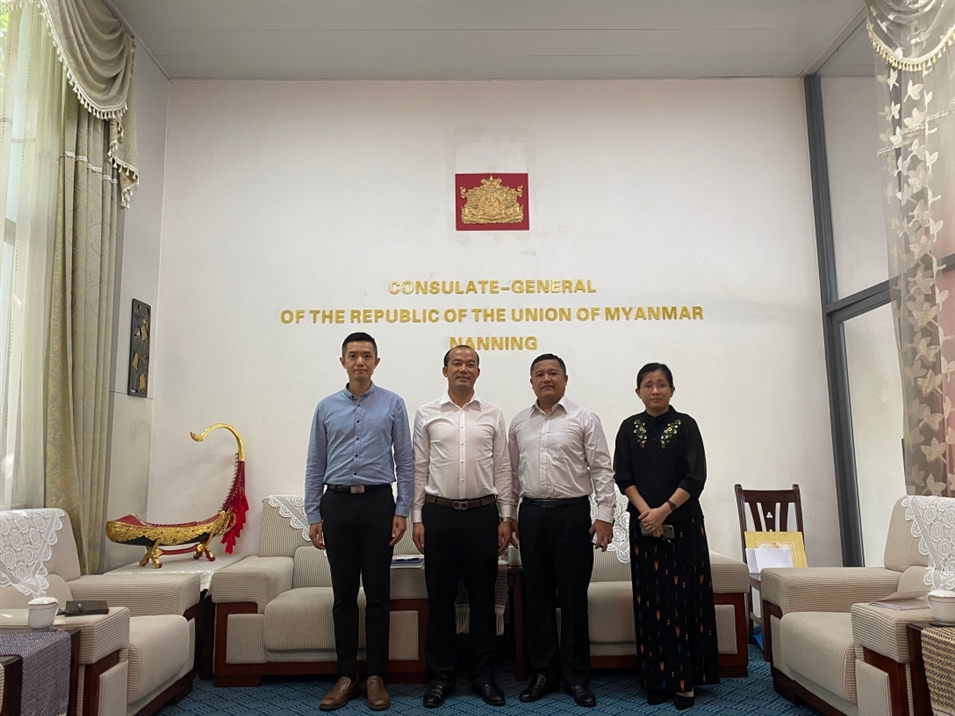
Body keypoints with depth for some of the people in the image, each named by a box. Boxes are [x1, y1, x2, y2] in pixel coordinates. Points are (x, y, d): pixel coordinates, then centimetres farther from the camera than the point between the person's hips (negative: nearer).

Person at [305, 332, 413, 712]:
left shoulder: (393, 404, 3)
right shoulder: (326, 407, 8)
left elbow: (405, 461, 2)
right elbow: (315, 465, 9)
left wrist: (402, 510, -5)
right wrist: (313, 514, 4)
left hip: (378, 502, -2)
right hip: (337, 504, 2)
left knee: (377, 594, 4)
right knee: (343, 594, 8)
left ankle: (375, 676, 15)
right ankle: (346, 676, 18)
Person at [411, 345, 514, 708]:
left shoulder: (493, 415, 5)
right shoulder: (426, 414, 3)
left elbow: (502, 469, 6)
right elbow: (419, 469, 3)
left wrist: (506, 517, 1)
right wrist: (417, 518, -1)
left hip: (482, 514, 1)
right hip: (439, 514, 0)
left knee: (483, 596, 8)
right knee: (440, 597, 7)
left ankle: (483, 674, 22)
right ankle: (440, 675, 21)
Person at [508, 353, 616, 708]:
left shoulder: (584, 419, -1)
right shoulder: (519, 423, 10)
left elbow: (602, 470, -4)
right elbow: (512, 472, 14)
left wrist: (605, 515, -10)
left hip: (572, 512, -3)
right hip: (531, 514, 4)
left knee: (573, 597, 3)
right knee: (537, 595, 10)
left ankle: (577, 676, 17)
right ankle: (543, 671, 23)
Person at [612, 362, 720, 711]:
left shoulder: (686, 425, -1)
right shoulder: (629, 428, 5)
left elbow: (695, 477, -7)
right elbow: (623, 477, 1)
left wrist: (664, 510, -15)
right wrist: (646, 512, -12)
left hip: (683, 523, -2)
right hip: (643, 525, 2)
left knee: (683, 598, 0)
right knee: (651, 600, 5)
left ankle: (686, 679, 9)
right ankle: (658, 678, 14)